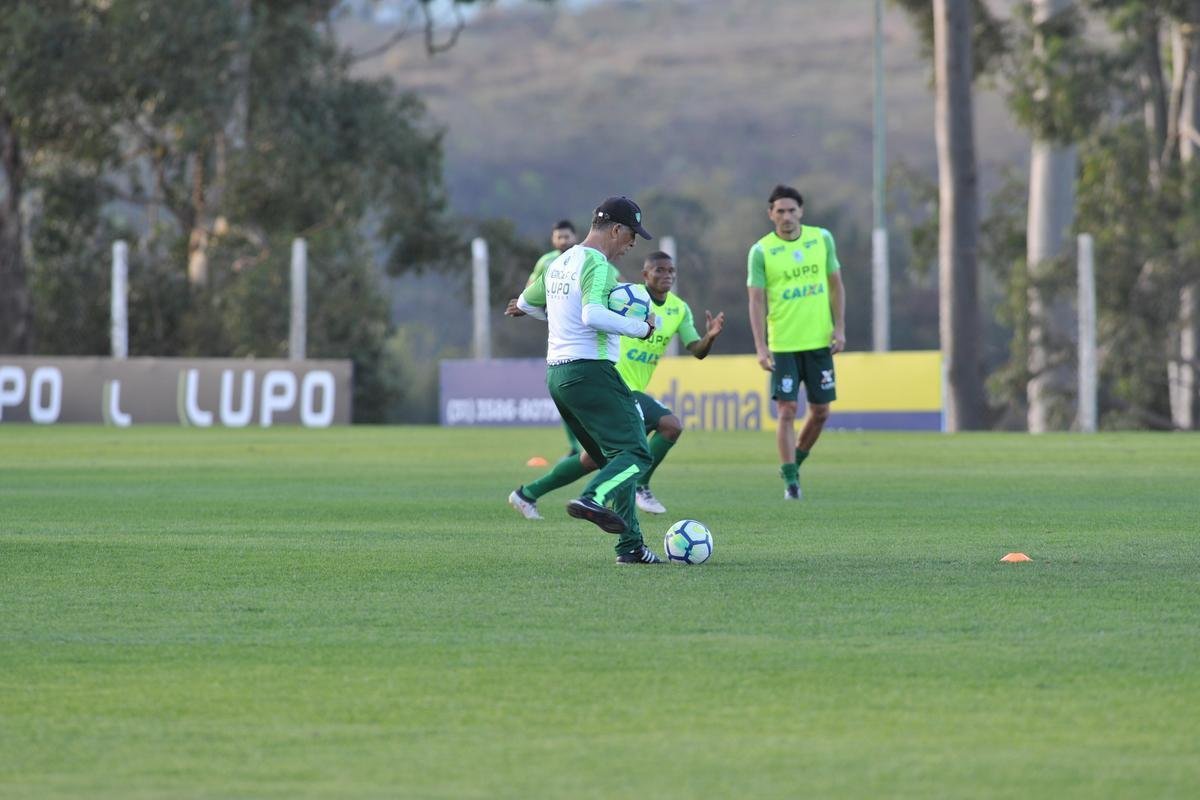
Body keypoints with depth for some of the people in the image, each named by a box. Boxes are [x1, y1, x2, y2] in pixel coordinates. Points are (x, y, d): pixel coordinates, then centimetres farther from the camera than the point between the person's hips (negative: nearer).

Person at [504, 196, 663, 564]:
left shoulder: (559, 263, 18)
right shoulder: (597, 264, -11)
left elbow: (524, 303, 31)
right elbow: (594, 315, -26)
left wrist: (524, 305, 52)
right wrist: (641, 327, -17)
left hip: (557, 373, 10)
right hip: (590, 369, -10)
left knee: (613, 459, 13)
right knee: (636, 453, -14)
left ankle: (630, 546, 8)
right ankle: (592, 500, -37)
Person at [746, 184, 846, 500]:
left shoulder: (822, 239, 3)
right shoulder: (761, 251, -5)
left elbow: (835, 284, 10)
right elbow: (756, 300, -8)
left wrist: (839, 328, 2)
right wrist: (761, 347, -16)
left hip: (819, 342, 3)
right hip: (783, 345, -3)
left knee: (820, 411, 6)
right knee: (787, 410, -9)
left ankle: (794, 464, 28)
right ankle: (791, 481, -2)